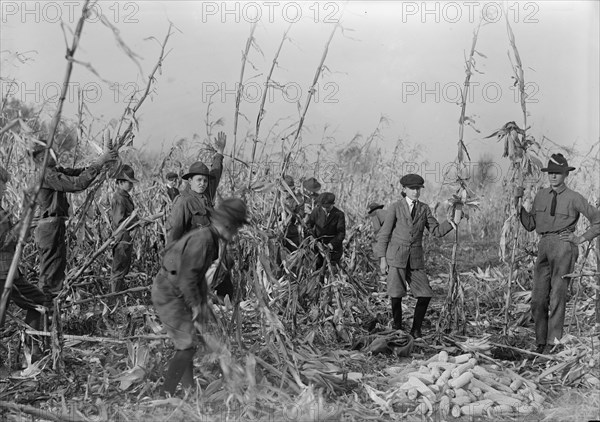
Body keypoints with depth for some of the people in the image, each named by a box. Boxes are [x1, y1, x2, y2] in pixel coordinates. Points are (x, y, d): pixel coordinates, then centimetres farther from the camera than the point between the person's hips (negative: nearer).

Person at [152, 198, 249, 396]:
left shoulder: (210, 240, 9)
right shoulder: (202, 239, -22)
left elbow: (199, 275, 18)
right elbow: (186, 277, -26)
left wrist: (204, 302, 13)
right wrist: (195, 305, -16)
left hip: (173, 293, 10)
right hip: (169, 295, -10)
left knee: (186, 345, 15)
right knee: (187, 346, -8)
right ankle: (166, 395, -5)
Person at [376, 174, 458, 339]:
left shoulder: (424, 209, 9)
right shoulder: (395, 208, -1)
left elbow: (436, 231, 4)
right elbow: (384, 234, 0)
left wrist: (452, 223, -13)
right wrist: (382, 259, -5)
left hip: (415, 260, 3)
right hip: (396, 257, -3)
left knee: (425, 295, -4)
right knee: (396, 295, -2)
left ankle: (416, 330, 12)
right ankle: (397, 328, 20)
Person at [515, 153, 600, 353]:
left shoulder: (573, 198, 0)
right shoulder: (541, 195, 13)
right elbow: (530, 224, 14)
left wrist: (580, 239, -1)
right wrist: (519, 202, 7)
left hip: (564, 246, -5)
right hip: (544, 246, 5)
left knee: (557, 296, -6)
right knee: (538, 298, 3)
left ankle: (554, 343, -1)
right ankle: (540, 342, 12)